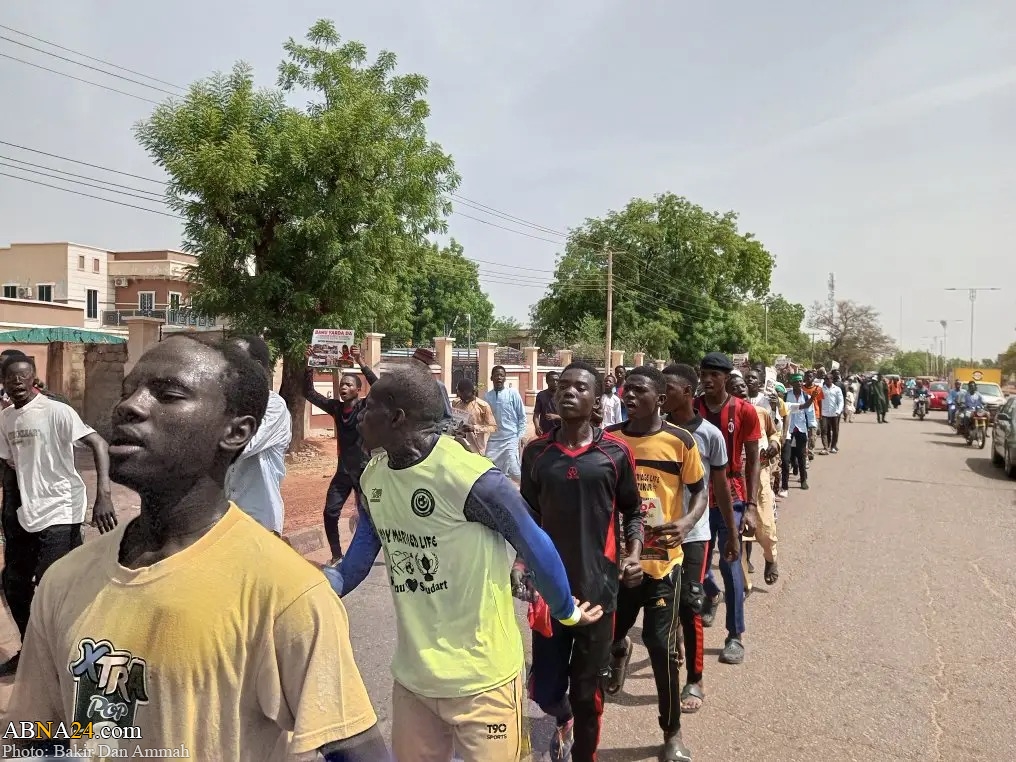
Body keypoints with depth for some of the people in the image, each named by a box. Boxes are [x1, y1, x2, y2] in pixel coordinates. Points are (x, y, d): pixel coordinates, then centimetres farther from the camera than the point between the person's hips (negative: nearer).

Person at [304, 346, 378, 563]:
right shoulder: (336, 407, 3)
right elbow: (309, 393, 3)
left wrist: (360, 363, -33)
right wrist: (309, 366, -9)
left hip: (364, 469, -5)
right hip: (343, 470, 5)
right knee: (330, 513, 2)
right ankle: (336, 556, 17)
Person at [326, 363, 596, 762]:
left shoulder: (472, 478, -25)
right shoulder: (373, 478, -2)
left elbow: (536, 548, -13)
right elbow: (355, 565, 6)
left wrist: (566, 612, 1)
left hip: (481, 678, -6)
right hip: (411, 675, 7)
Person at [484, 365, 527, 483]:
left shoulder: (513, 393, -3)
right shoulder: (487, 396, 4)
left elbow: (522, 416, 1)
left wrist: (520, 436, -4)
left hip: (511, 438, -3)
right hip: (493, 439, 3)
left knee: (514, 471, -9)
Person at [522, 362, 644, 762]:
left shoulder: (615, 453, -4)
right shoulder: (536, 452, 1)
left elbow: (632, 510, 6)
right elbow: (528, 515, 9)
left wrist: (634, 553, -9)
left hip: (597, 587, -1)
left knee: (587, 691, 10)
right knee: (544, 688, 8)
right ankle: (563, 720, 44)